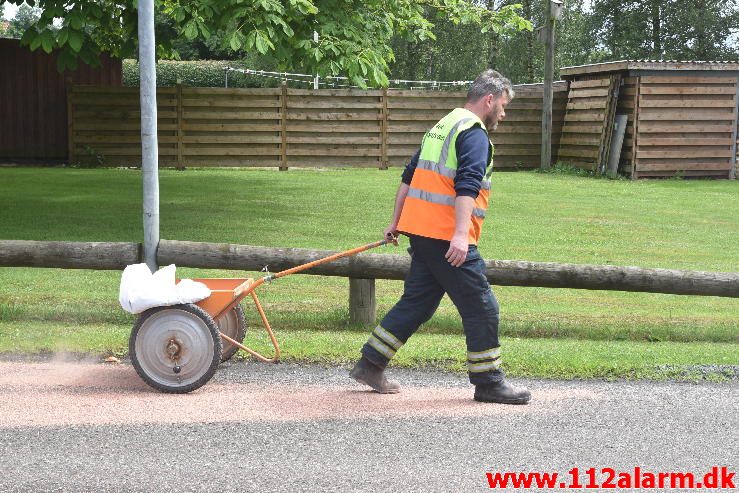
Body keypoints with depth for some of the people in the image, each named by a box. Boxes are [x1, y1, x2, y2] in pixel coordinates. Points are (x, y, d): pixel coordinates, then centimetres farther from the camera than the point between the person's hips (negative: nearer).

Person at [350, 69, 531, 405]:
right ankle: (488, 382, 7)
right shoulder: (474, 132, -9)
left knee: (416, 302, 15)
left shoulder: (442, 126, 21)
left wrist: (396, 221, 30)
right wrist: (460, 234, -31)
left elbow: (409, 176, 25)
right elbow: (467, 185, -23)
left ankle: (369, 365, 16)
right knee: (481, 307, -1)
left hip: (421, 232, 9)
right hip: (447, 238, -9)